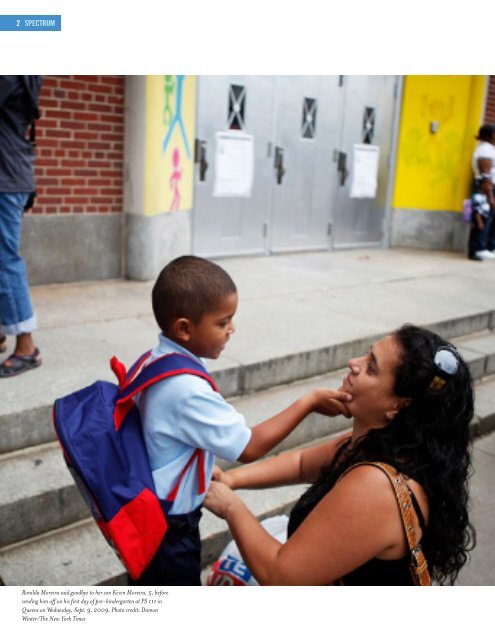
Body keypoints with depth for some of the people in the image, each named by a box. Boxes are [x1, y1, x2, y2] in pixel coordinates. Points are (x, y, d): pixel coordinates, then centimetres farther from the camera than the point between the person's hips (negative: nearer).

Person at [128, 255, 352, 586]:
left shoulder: (154, 362, -4)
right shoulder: (188, 391, -33)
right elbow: (250, 447, -27)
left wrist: (209, 473, 14)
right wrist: (309, 402, -22)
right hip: (170, 528, -8)